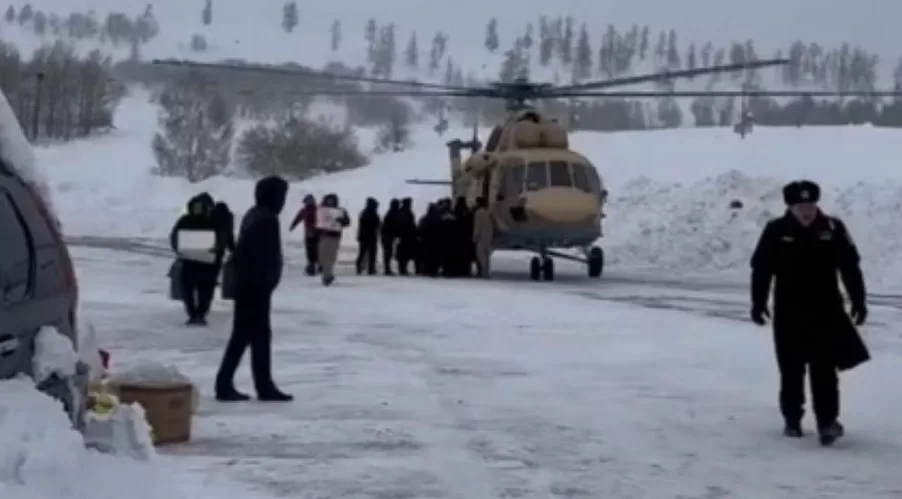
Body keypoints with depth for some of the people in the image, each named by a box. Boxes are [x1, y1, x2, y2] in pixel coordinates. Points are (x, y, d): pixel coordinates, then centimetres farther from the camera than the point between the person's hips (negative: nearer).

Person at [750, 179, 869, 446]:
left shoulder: (833, 229, -4)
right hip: (789, 313, 0)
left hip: (826, 311, 0)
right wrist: (758, 303, -3)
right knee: (791, 371, 9)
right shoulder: (776, 232, -6)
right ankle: (792, 420, 22)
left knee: (825, 369, -3)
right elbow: (761, 270, 0)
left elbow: (850, 267, 2)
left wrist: (859, 301, 1)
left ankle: (827, 421, -1)